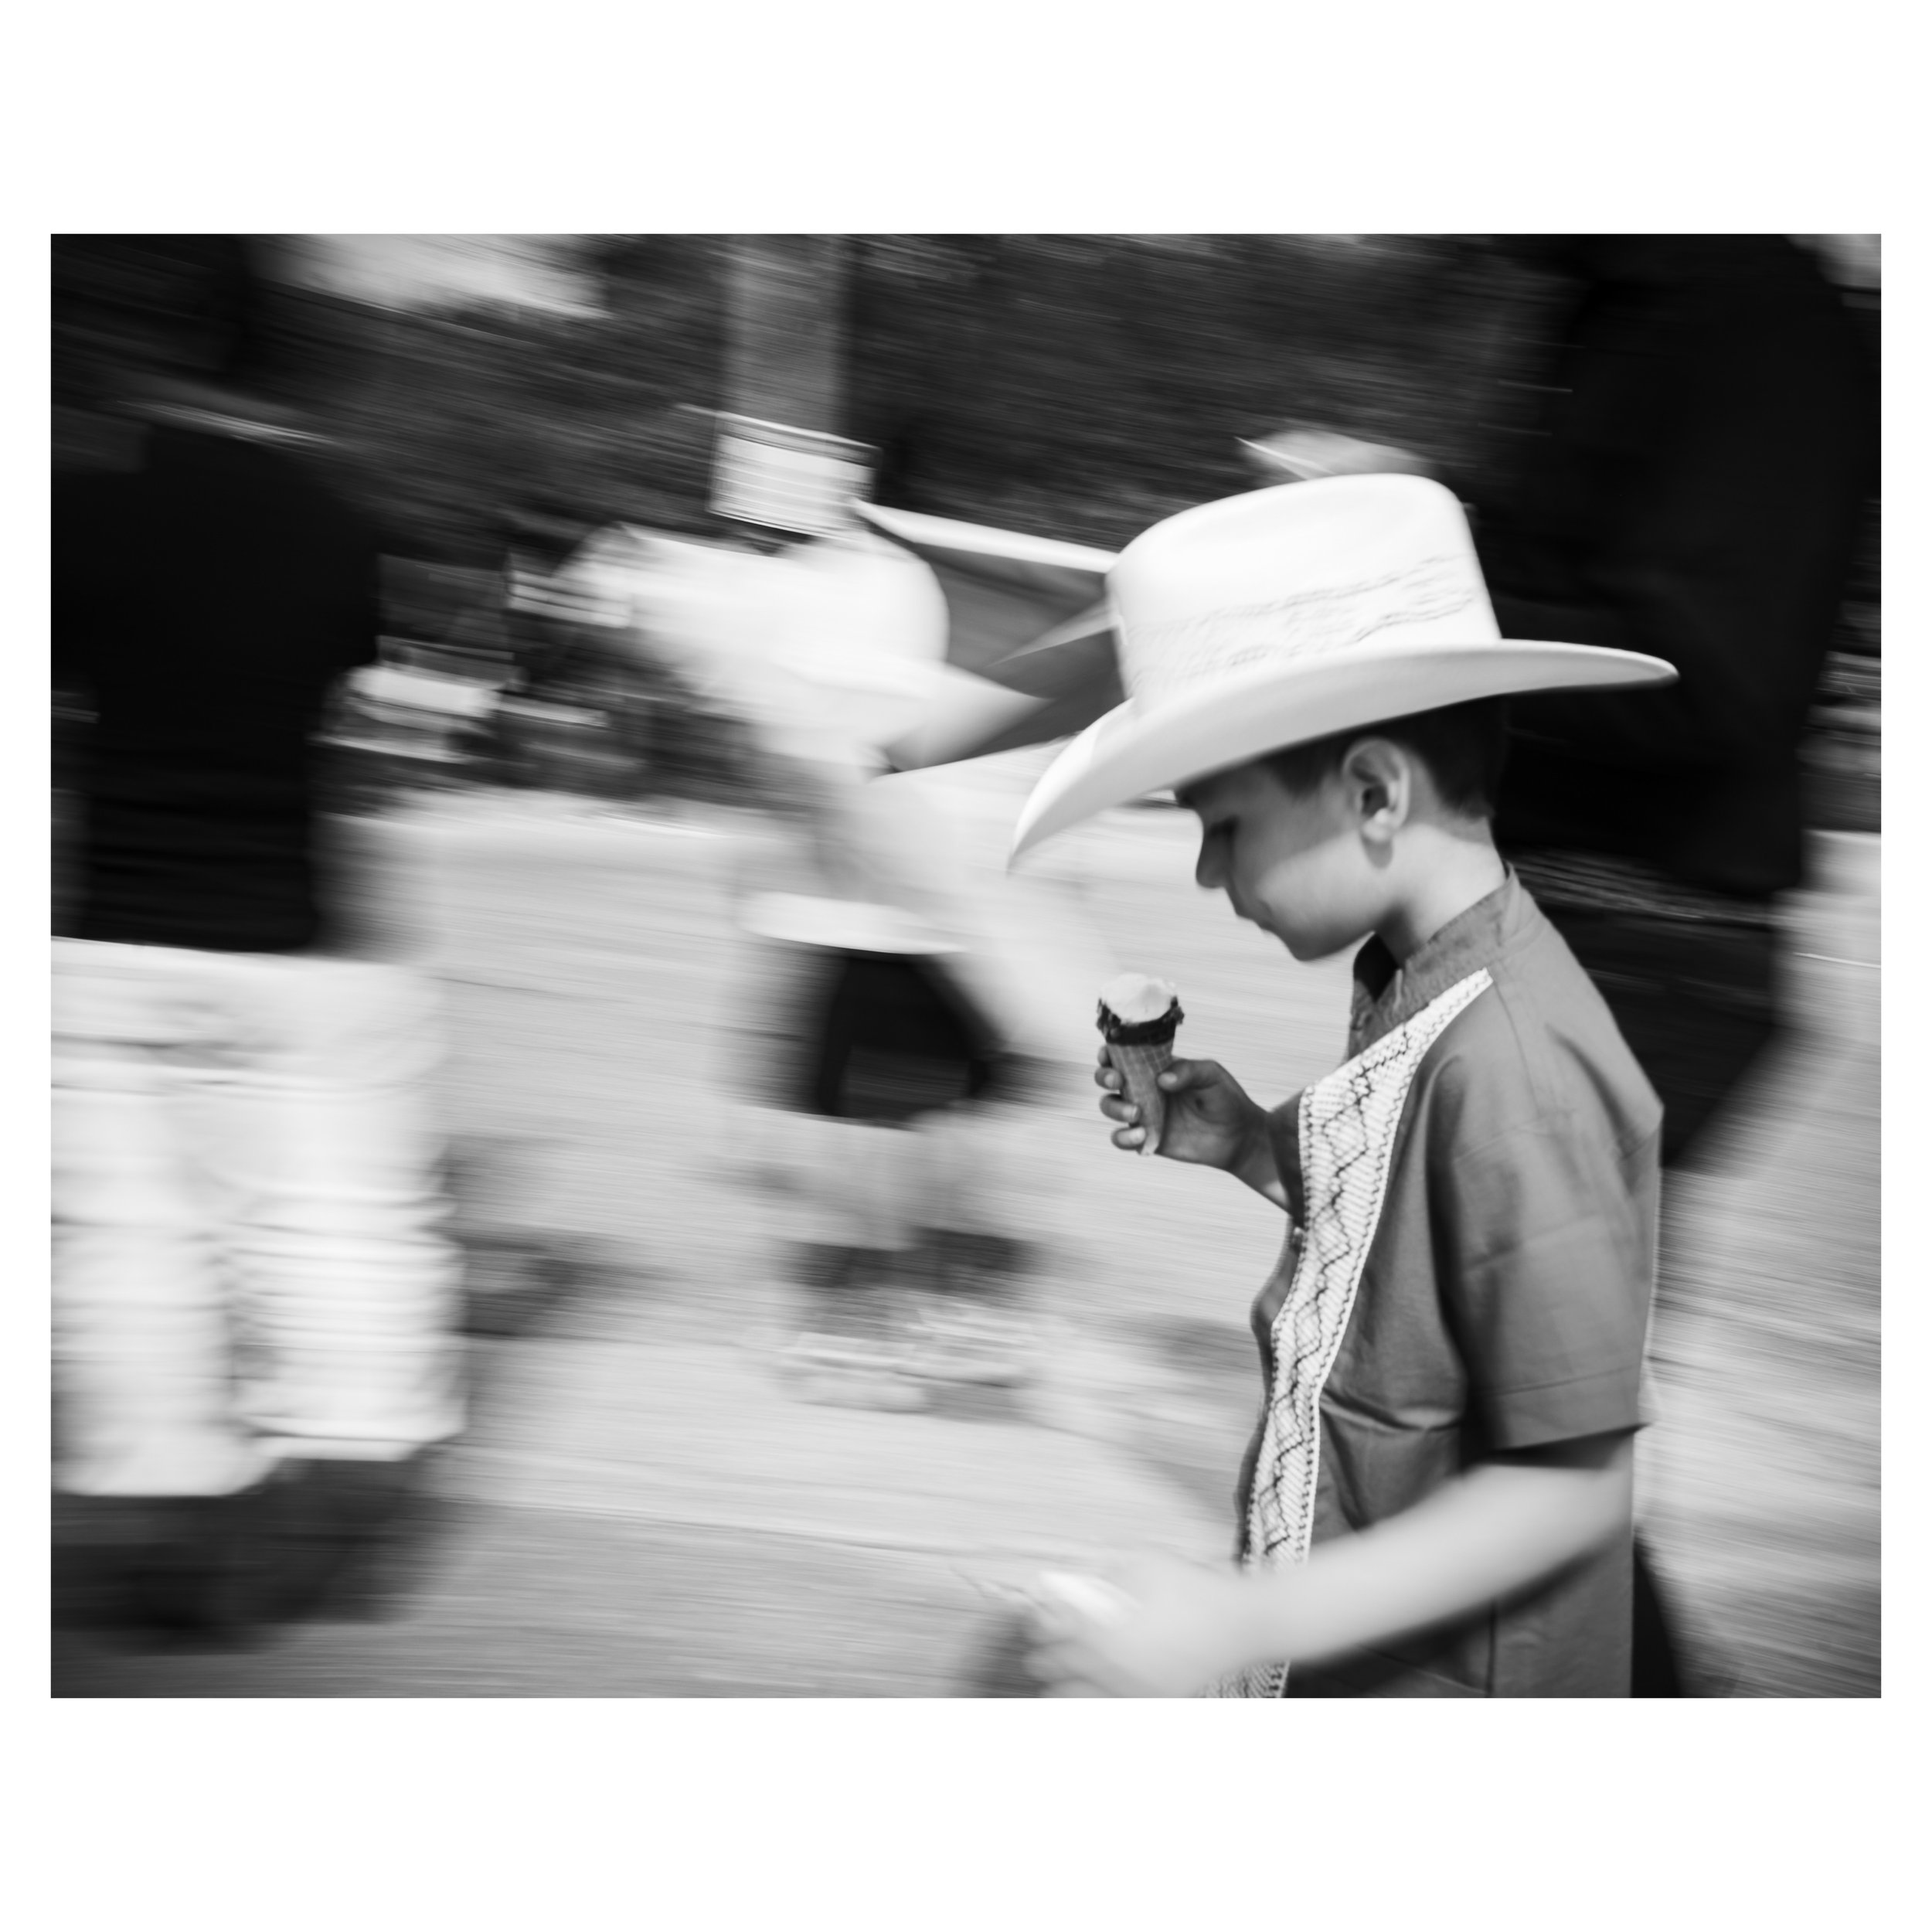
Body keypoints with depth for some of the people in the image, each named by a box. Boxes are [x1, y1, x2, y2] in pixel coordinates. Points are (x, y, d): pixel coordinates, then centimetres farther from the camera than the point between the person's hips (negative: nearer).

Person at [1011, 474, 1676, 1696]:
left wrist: (1244, 1623, -28)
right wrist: (1249, 1143, -2)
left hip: (1446, 1680, -8)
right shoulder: (1413, 980, 1)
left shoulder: (1510, 1064, -27)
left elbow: (1572, 1485, -25)